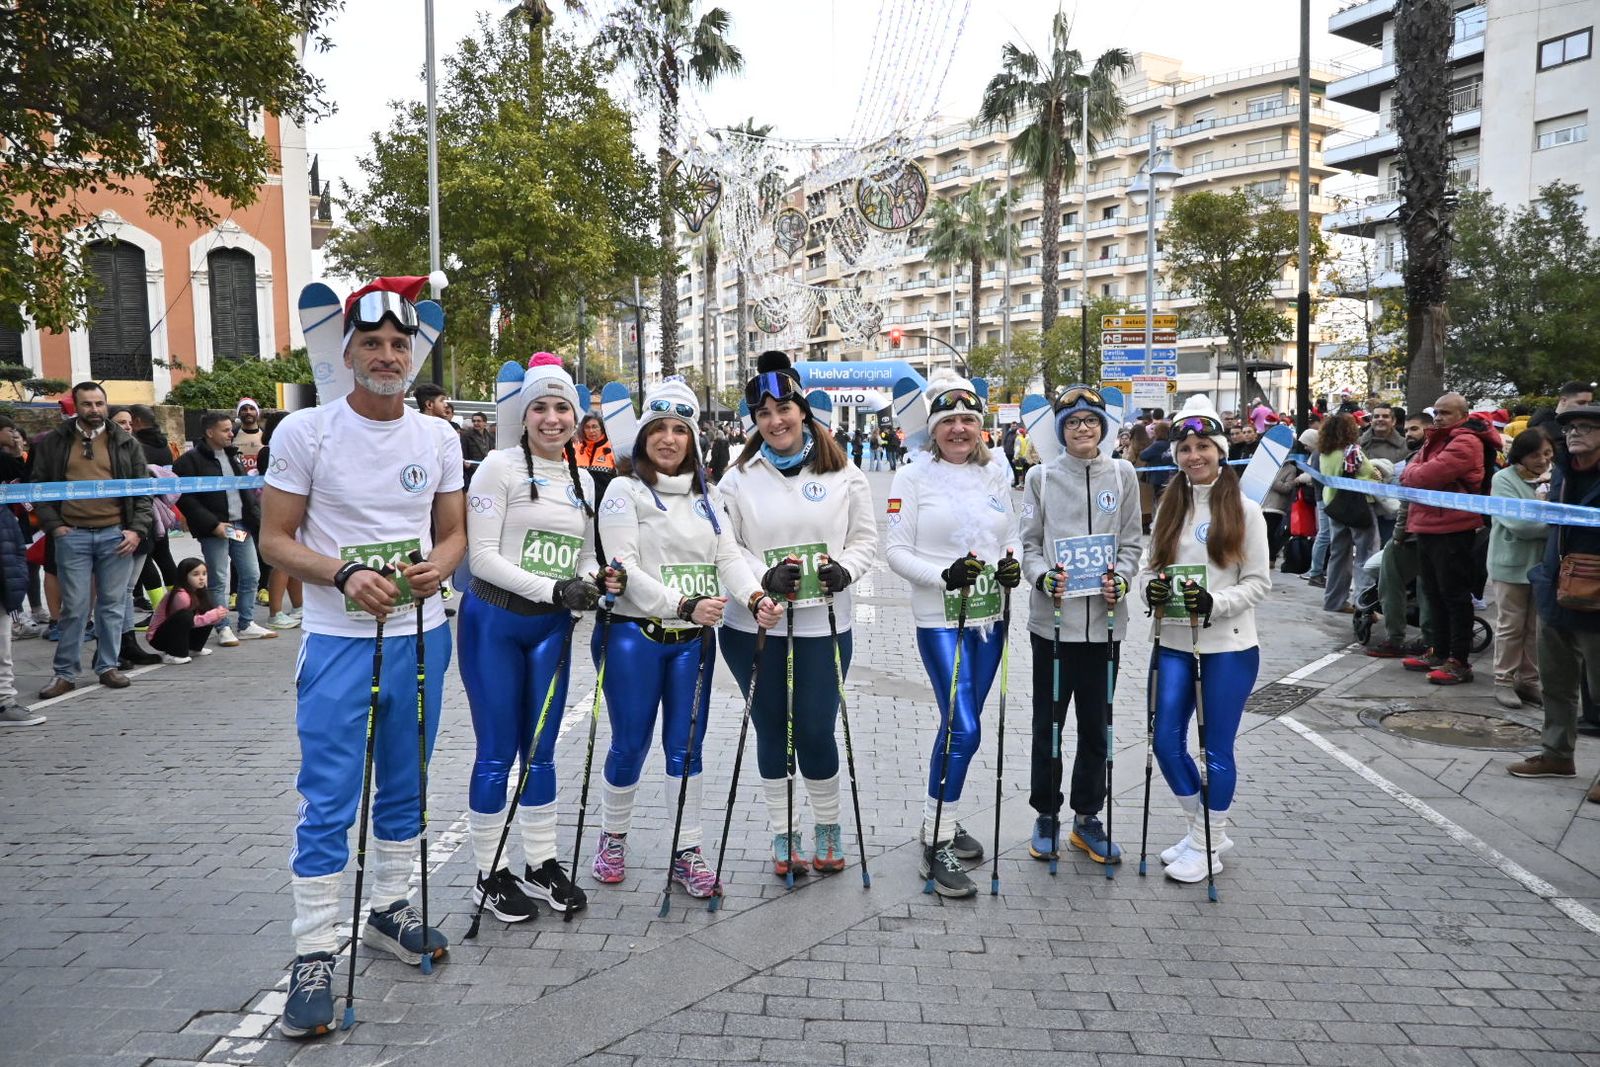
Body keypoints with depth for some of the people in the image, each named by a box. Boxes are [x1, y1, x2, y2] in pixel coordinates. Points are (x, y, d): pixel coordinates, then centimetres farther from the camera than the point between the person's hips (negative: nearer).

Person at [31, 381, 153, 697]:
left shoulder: (126, 443, 7)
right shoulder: (53, 443, 7)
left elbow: (143, 490, 7)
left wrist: (137, 529, -3)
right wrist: (53, 526, -3)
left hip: (116, 534, 1)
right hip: (72, 535, -1)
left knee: (112, 605, 6)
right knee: (74, 608, 1)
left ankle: (108, 666, 17)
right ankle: (64, 673, 10)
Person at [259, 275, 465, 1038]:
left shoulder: (439, 438, 4)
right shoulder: (305, 431, -6)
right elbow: (275, 539, -5)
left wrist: (437, 565, -12)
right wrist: (345, 573, -22)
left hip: (421, 635, 4)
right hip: (338, 639, -4)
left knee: (404, 788, 15)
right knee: (327, 801, -1)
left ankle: (389, 909, 33)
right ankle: (314, 953, 11)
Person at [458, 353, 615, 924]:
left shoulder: (582, 480, 11)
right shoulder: (501, 467, -9)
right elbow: (482, 556, -14)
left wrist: (596, 581, -7)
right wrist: (553, 588, -21)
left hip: (552, 628, 5)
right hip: (494, 623, -5)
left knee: (540, 751, 13)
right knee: (497, 754, 3)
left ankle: (541, 867, 26)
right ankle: (490, 874, 19)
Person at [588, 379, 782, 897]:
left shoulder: (705, 497, 13)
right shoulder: (625, 491, -5)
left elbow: (729, 555, 4)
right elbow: (625, 568, -14)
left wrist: (755, 596, -16)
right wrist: (684, 604, -25)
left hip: (693, 640, 4)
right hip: (633, 636, -4)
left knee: (686, 747, 9)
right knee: (630, 744, 6)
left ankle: (687, 853, 19)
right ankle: (612, 838, 29)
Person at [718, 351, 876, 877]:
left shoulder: (843, 473, 2)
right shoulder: (738, 478, 2)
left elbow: (866, 539, 6)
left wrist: (845, 567, -13)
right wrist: (762, 576, -15)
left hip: (823, 626, -1)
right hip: (754, 627, 1)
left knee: (816, 732, 2)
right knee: (771, 731, 11)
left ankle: (828, 827, 28)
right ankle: (783, 834, 29)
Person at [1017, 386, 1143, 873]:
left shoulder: (1122, 474, 7)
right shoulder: (1041, 476, 2)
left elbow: (1132, 541, 8)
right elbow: (1029, 542, 2)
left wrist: (1121, 579, -10)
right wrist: (1043, 577, -16)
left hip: (1104, 618, 2)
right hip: (1053, 618, -1)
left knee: (1096, 722, 10)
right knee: (1048, 720, 5)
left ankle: (1087, 818, 24)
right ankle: (1046, 816, 21)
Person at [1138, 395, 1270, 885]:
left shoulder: (1244, 509, -4)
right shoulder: (1169, 507, 8)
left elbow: (1259, 582, -6)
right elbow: (1148, 564, 9)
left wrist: (1215, 603, -21)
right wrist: (1151, 588, -13)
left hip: (1228, 645, -4)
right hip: (1175, 642, 5)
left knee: (1217, 748, 4)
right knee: (1166, 740, 6)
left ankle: (1207, 846, 22)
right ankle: (1204, 828, 29)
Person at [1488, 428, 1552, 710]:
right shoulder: (1505, 480, -9)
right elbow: (1518, 523, -18)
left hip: (1544, 563, 4)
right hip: (1513, 564, -4)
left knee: (1537, 627, 11)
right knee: (1511, 625, 5)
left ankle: (1528, 680, 22)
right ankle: (1504, 681, 14)